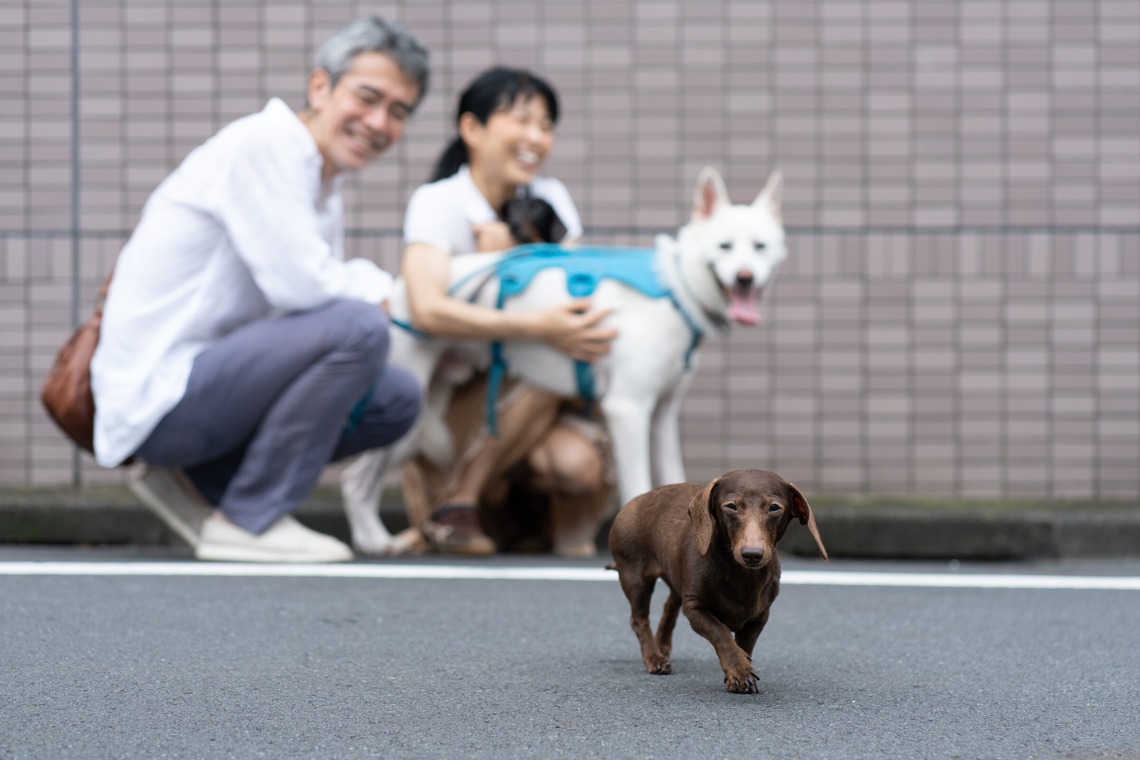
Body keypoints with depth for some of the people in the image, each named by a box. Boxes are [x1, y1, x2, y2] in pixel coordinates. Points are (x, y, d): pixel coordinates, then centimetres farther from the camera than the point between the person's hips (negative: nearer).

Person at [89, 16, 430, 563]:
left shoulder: (324, 189, 16)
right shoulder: (262, 145, -15)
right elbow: (299, 285, -23)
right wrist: (380, 289, -5)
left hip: (204, 383, 10)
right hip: (157, 397, -10)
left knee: (397, 399, 9)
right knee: (358, 327, -24)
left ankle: (196, 483, 11)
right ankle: (249, 519, -11)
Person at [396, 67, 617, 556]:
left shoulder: (550, 200, 3)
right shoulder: (436, 203, -15)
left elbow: (573, 303, -5)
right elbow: (427, 309, -33)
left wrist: (503, 255, -18)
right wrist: (537, 328, -43)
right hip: (447, 393, -3)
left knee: (581, 463, -29)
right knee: (542, 380, -33)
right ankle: (455, 500, -16)